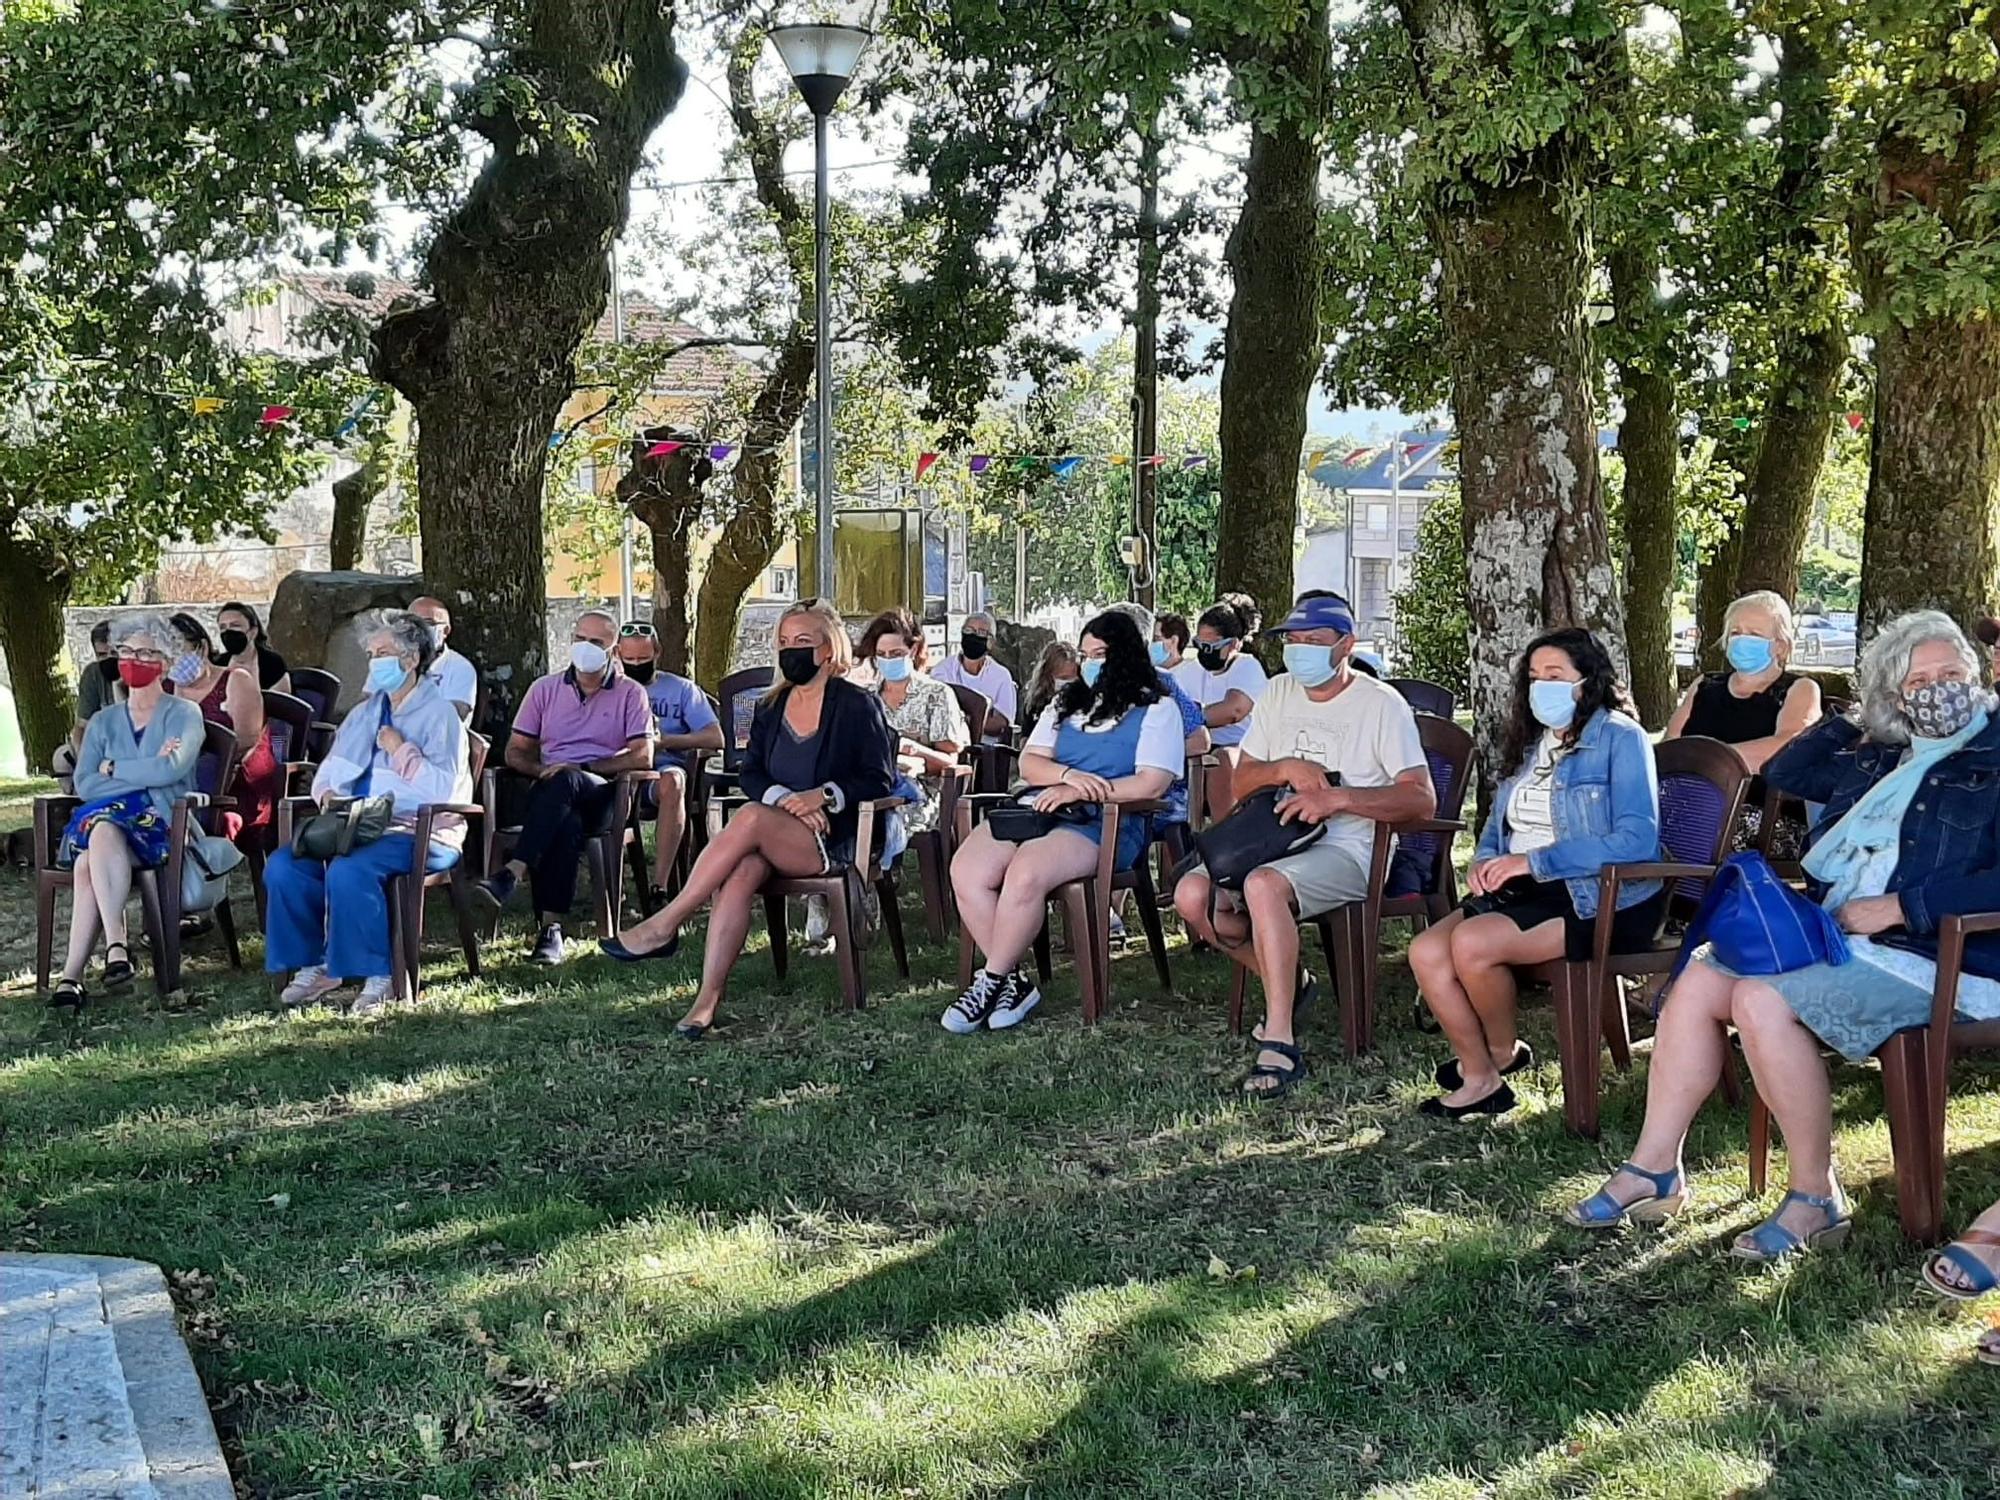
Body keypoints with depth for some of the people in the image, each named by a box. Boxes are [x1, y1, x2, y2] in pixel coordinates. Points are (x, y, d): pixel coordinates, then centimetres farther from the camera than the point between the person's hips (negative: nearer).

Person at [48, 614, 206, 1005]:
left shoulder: (183, 714, 10)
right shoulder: (103, 721, 22)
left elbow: (172, 769, -11)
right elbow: (84, 785, 6)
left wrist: (113, 769, 1)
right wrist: (146, 772, -5)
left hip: (162, 825, -4)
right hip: (106, 819, 4)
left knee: (101, 835, -36)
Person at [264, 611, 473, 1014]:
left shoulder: (438, 714, -3)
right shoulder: (364, 712, 21)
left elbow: (442, 790, -16)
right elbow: (328, 773, 23)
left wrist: (398, 747, -13)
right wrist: (328, 794, 0)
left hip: (419, 834, -7)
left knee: (347, 872, -35)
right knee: (282, 867, -15)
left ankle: (379, 976, -20)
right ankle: (314, 966, -4)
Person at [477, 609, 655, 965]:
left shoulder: (631, 694, 10)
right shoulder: (545, 688, 19)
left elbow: (643, 757, -2)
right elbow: (515, 752, 17)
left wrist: (580, 768, -11)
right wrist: (541, 770, -7)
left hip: (602, 796, -2)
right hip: (550, 795, 2)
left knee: (566, 781, -39)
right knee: (565, 824, -38)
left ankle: (512, 874, -49)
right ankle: (550, 927, -44)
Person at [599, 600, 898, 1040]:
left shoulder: (857, 705, 1)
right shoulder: (771, 707, 17)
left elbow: (880, 778, -2)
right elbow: (749, 774, 12)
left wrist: (822, 796, -16)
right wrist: (783, 798, -9)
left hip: (832, 838, -4)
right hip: (771, 838, 4)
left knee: (751, 819, -33)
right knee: (741, 871, -32)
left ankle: (664, 926, -27)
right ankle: (707, 998, -37)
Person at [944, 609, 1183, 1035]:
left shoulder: (1156, 709, 5)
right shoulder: (1065, 704, 25)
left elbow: (1151, 784, -8)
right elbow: (1029, 763, 15)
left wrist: (1077, 792, -13)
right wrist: (1068, 774, -8)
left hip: (1107, 824, -6)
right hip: (1040, 809, 6)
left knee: (1025, 873, -35)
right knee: (966, 870, -22)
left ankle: (991, 982, -18)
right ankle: (1012, 982, -15)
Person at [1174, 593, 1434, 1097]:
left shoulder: (1382, 704, -4)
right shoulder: (1278, 693, 15)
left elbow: (1421, 799, -13)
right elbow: (1242, 782, 16)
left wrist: (1336, 798, -23)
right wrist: (1285, 769, -7)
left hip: (1345, 850, -7)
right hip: (1276, 839, 7)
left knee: (1264, 884, -37)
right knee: (1192, 895, -17)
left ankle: (1280, 1046, -35)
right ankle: (1285, 984, 6)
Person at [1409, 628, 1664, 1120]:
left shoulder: (1620, 738, -7)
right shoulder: (1530, 740, 18)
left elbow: (1637, 839, -20)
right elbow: (1499, 822, 24)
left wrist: (1532, 861, -20)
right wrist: (1485, 860, -2)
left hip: (1601, 900, -8)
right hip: (1524, 891, 8)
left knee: (1472, 943, -27)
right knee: (1426, 952, -15)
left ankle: (1503, 1051, 1)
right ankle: (1480, 1079, -3)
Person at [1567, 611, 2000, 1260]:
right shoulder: (1877, 757, 17)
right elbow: (1784, 773, 29)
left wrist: (1896, 908, -19)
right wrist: (1860, 714, 18)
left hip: (1931, 954, -8)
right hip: (1831, 933, 8)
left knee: (1762, 1001, -28)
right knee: (1698, 981, -9)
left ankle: (1816, 1200, -17)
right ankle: (1655, 1169, -5)